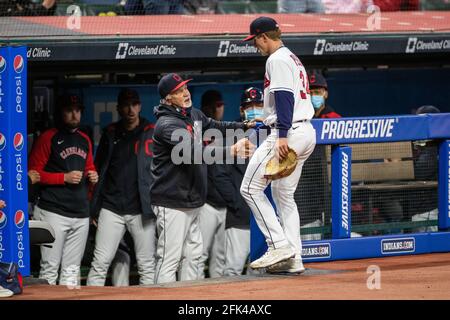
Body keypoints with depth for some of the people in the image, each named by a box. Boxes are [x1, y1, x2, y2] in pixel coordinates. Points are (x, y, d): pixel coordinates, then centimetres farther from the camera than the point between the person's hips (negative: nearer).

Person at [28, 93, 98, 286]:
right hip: (54, 211, -6)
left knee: (72, 269, 8)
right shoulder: (48, 138, -3)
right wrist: (64, 178, -14)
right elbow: (33, 173, -6)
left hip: (81, 212, 6)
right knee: (50, 267, -9)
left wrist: (93, 177, 7)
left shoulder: (84, 140, 18)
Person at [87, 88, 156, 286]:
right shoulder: (110, 134, 11)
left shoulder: (152, 133, 2)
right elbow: (99, 170, 13)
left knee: (147, 266, 2)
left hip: (141, 209, -2)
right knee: (100, 263, -3)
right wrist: (94, 207, 7)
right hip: (111, 208, 2)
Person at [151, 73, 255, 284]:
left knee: (192, 255, 14)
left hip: (192, 202, 9)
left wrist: (244, 125, 19)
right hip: (172, 202, -9)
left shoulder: (194, 115, 10)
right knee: (169, 259, -9)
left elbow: (216, 126, 31)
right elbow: (195, 152, -33)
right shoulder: (166, 124, -19)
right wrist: (231, 151, -41)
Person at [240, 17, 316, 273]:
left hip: (289, 133, -10)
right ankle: (293, 259, 9)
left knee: (251, 187, -7)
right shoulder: (293, 59, 22)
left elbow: (285, 98, -20)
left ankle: (279, 245, -13)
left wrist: (282, 136, -26)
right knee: (283, 194, 14)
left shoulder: (277, 59, -9)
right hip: (307, 133, 10)